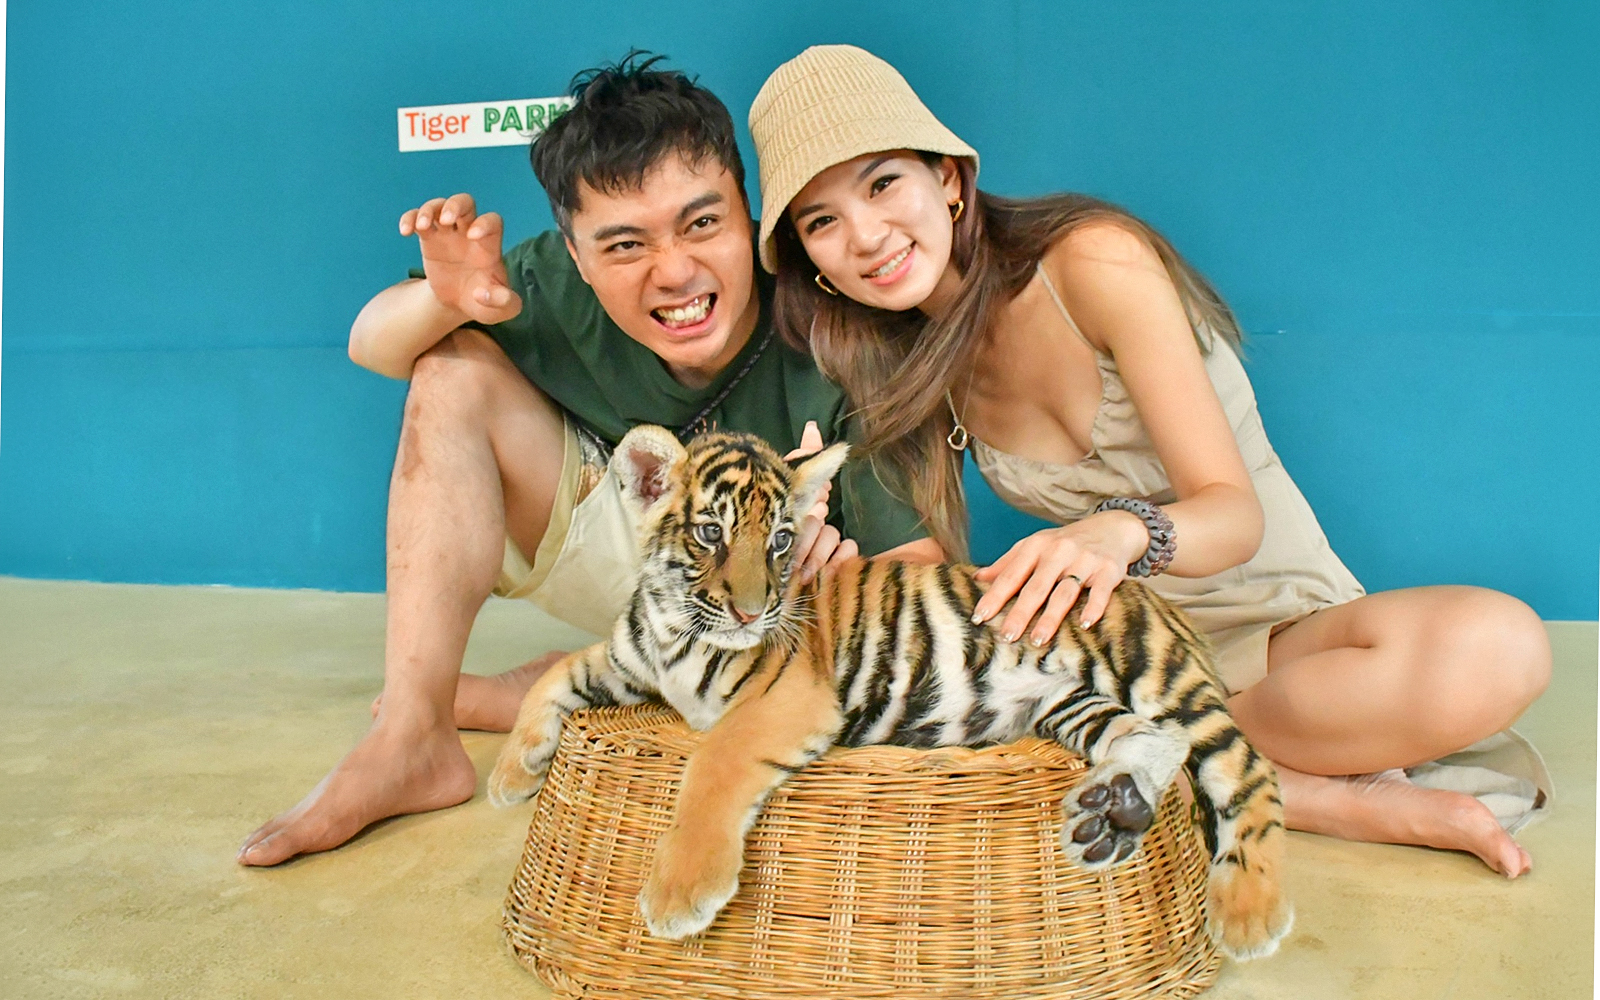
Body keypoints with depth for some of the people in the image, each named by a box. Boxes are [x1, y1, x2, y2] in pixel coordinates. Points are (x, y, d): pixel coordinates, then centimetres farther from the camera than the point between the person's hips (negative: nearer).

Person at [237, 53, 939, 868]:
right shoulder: (565, 285, -21)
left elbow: (922, 571, -29)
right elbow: (371, 345, -9)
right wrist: (445, 301, -32)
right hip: (618, 543, 2)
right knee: (456, 371, -15)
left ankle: (515, 696, -11)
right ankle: (409, 738, -17)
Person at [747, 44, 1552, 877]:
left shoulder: (1095, 262, -15)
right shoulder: (904, 363, 1)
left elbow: (1236, 512, -19)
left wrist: (1123, 529, -41)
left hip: (1281, 626, -4)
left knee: (1499, 646, -34)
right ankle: (1324, 798, -19)